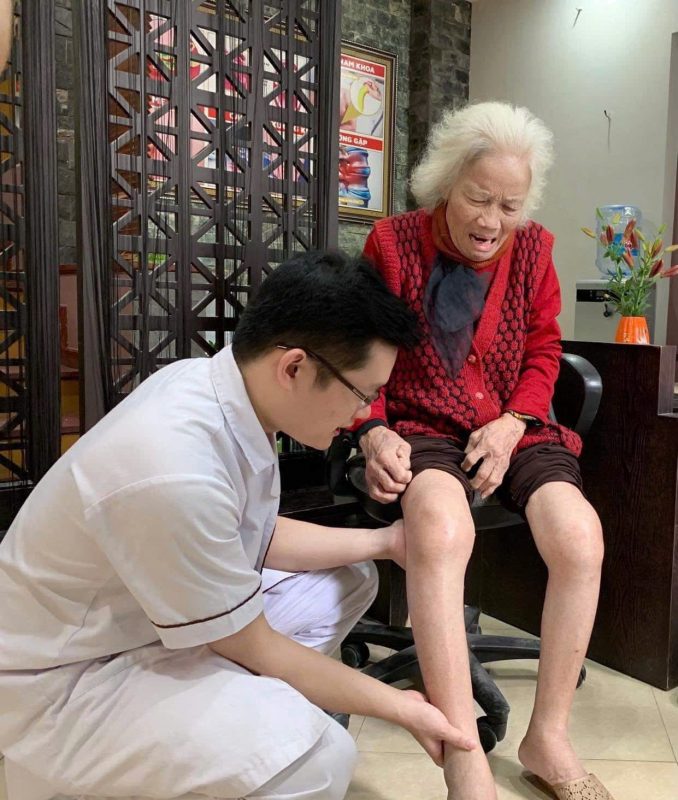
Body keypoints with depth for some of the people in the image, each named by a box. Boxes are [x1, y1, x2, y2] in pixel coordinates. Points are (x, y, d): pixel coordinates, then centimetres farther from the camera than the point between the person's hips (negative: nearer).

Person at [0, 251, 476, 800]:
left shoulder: (217, 380, -11)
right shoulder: (176, 475, -36)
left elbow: (256, 538, 6)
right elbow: (253, 649, -19)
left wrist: (381, 541, 3)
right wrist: (399, 706, -7)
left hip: (135, 614, 9)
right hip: (61, 681, -8)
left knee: (344, 582, 10)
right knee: (315, 756, -28)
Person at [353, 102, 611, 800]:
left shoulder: (532, 249, 8)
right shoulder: (394, 242, -2)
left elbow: (543, 350, 12)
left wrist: (513, 423, -7)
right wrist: (373, 432, -15)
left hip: (514, 429, 4)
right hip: (422, 429, -3)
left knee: (581, 538, -23)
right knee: (439, 528, -37)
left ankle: (547, 737, -2)